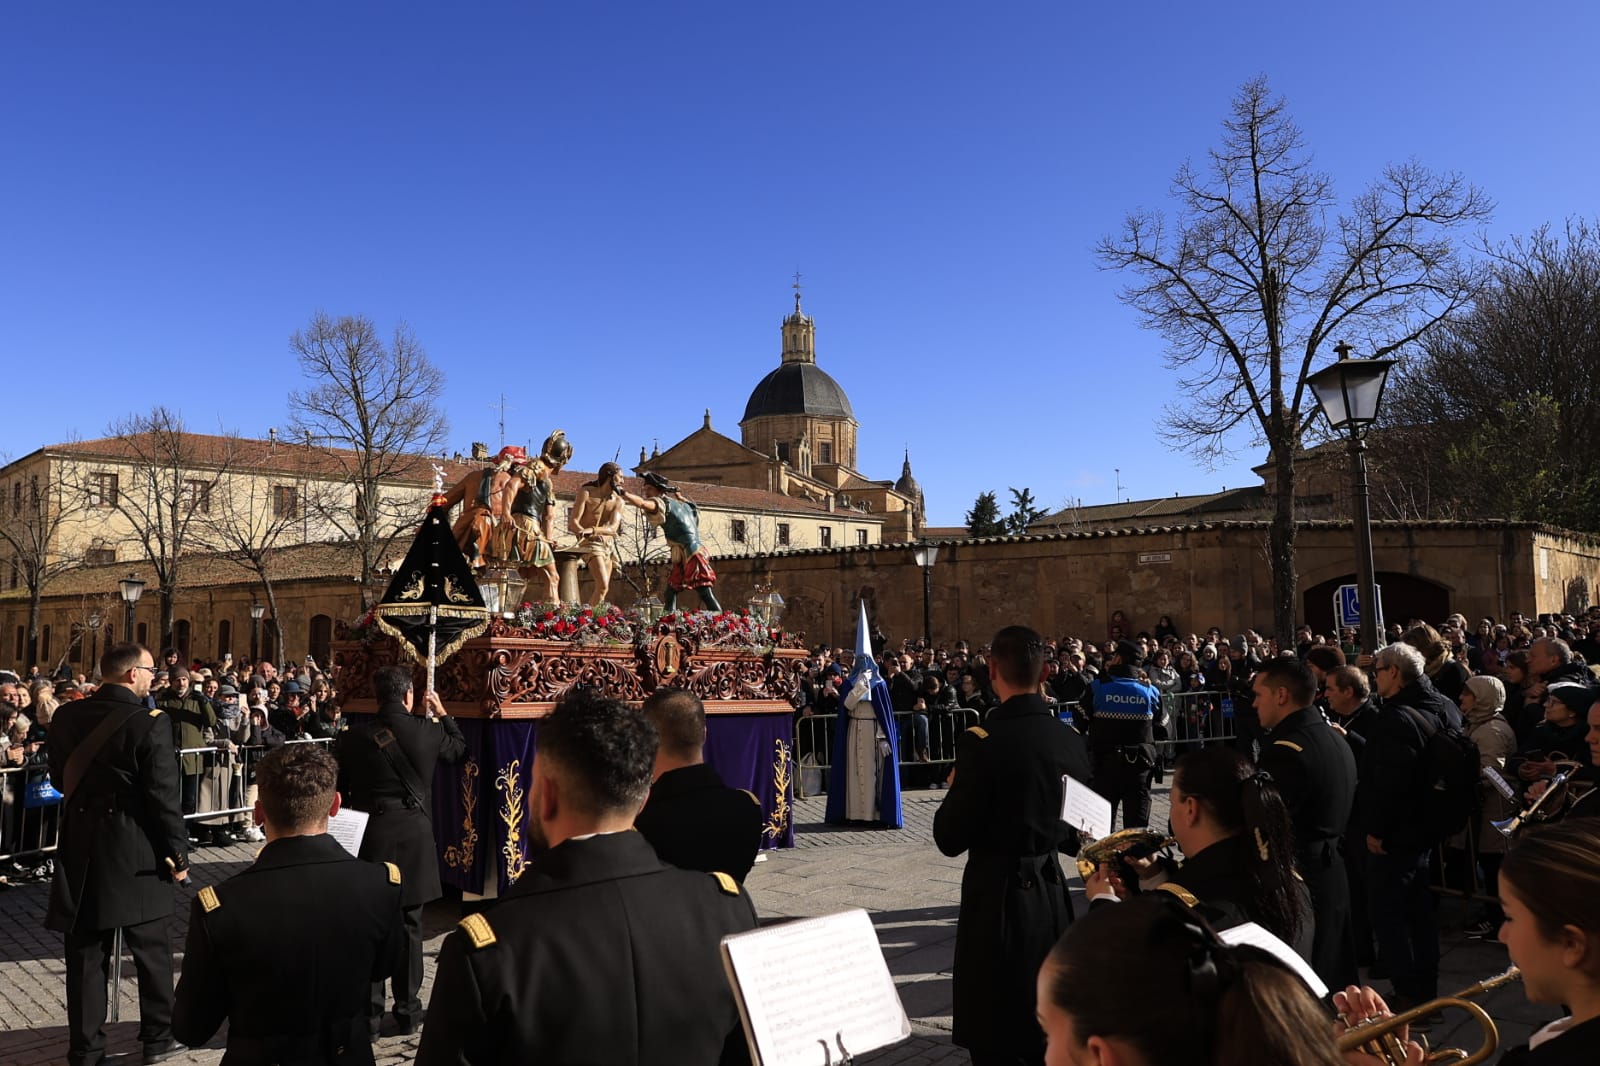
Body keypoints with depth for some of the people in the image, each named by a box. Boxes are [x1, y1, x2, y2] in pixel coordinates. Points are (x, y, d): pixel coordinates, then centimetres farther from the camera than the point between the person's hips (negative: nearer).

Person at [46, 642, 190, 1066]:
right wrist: (178, 852, -6)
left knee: (86, 952, 13)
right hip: (136, 852, -4)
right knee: (152, 949, 12)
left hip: (80, 847, 5)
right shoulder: (150, 724, -17)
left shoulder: (66, 716, 0)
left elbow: (60, 777, 11)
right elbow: (163, 797, -16)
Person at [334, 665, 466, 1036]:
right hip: (414, 838, 0)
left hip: (369, 838, 0)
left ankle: (368, 1012, 14)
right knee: (409, 925, 11)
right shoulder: (427, 732, -7)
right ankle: (407, 1011, 19)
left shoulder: (352, 738, -6)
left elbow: (339, 792, 0)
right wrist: (441, 713, 25)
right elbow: (459, 747, 15)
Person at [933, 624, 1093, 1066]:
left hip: (998, 897, -6)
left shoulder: (981, 741, -19)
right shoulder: (1072, 739, -2)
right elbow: (1075, 834, 8)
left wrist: (955, 788, 2)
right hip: (1051, 894, 6)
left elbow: (950, 838, -15)